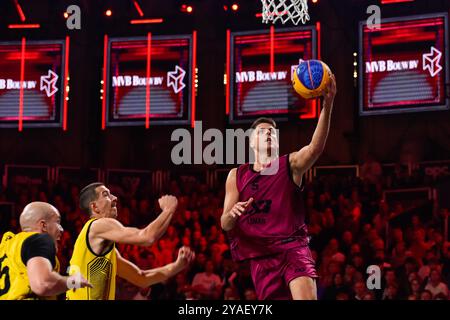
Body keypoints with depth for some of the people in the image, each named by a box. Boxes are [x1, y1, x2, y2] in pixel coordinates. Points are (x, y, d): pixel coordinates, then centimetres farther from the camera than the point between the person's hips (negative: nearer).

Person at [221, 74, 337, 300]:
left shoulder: (290, 165, 3)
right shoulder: (236, 176, 9)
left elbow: (316, 147, -20)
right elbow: (225, 224, 6)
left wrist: (327, 105, -35)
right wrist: (231, 214, -21)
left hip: (293, 245, -2)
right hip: (261, 255, 2)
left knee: (307, 297, -25)